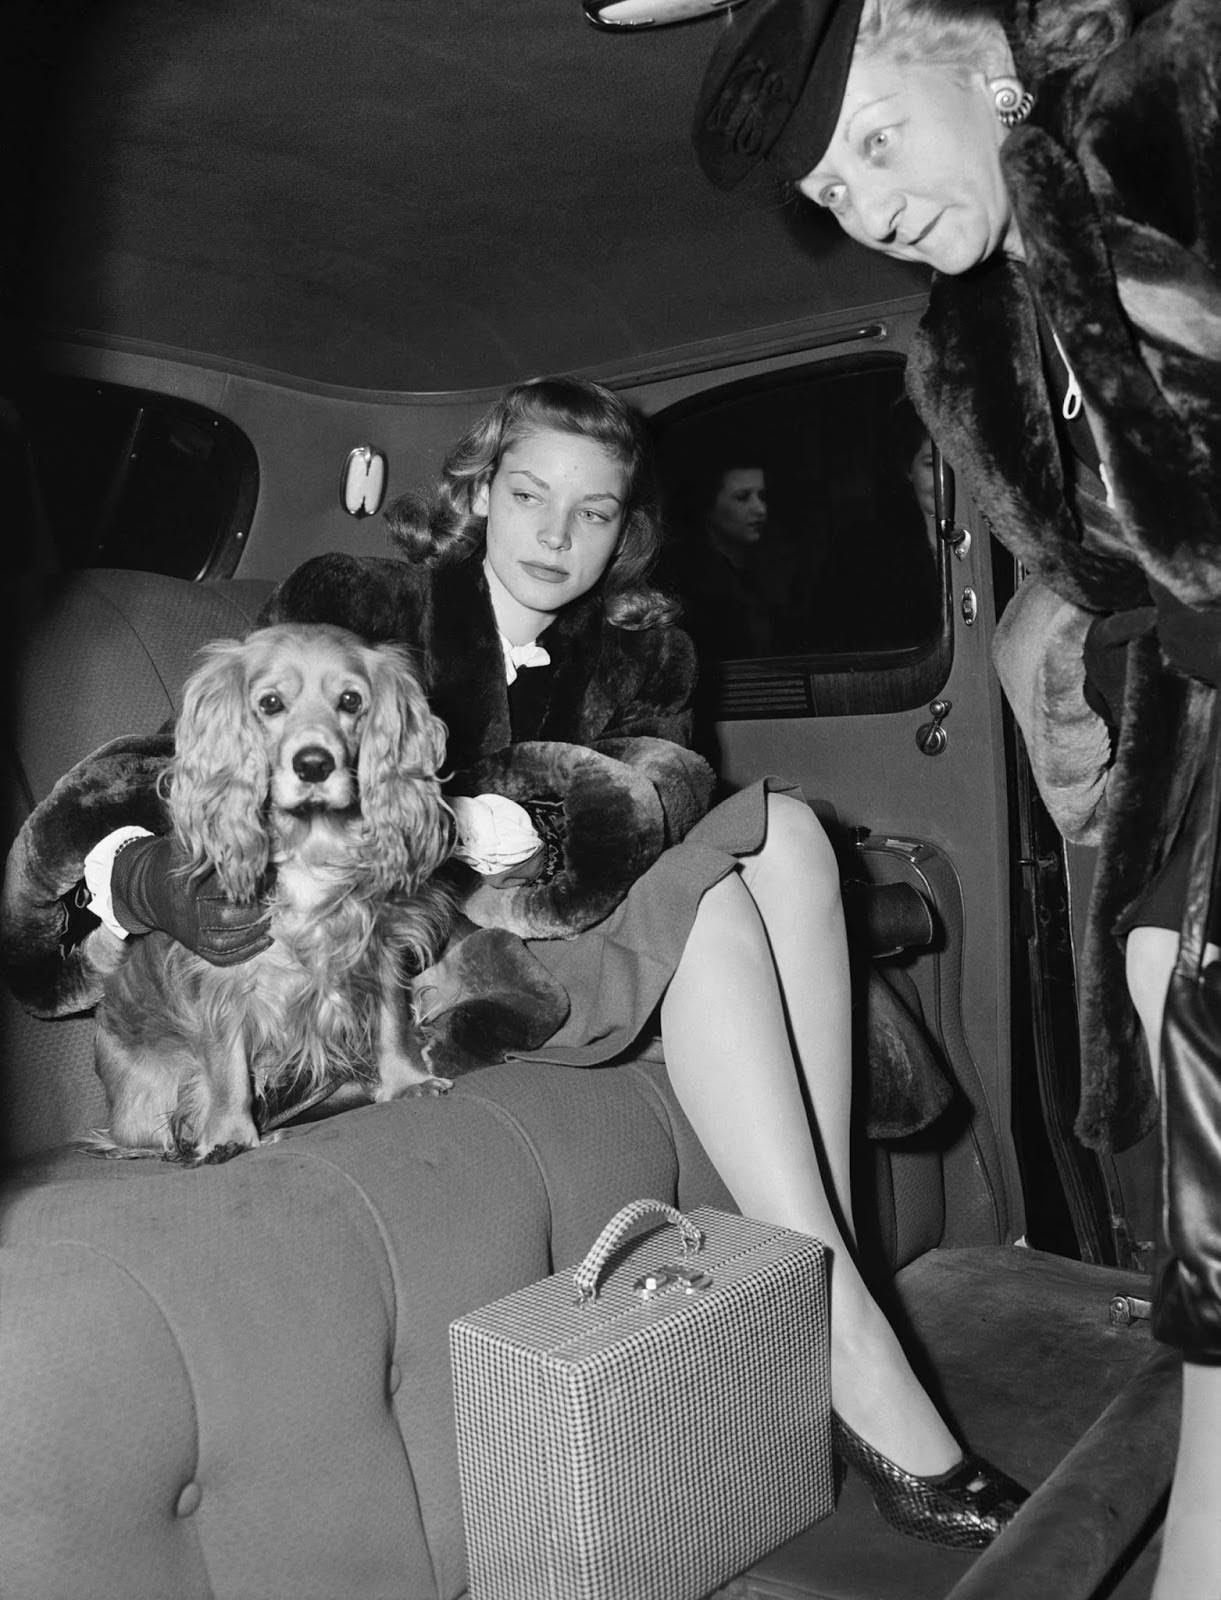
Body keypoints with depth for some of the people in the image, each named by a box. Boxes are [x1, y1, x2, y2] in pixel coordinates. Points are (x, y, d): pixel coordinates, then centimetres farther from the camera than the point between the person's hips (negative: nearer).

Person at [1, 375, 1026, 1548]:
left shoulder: (640, 652, 9)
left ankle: (820, 1271, -22)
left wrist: (521, 824, -33)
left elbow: (669, 784, -12)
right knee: (712, 901, -24)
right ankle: (854, 1359, -23)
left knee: (780, 827, -17)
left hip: (561, 942, 5)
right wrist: (158, 883, -32)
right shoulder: (352, 604, -2)